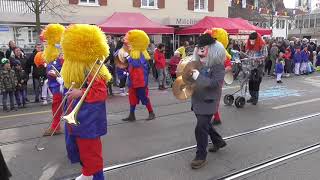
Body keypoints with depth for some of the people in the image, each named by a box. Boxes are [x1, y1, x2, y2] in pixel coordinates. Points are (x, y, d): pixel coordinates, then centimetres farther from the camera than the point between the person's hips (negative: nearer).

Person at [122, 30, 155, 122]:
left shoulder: (140, 53, -14)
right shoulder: (132, 52, 13)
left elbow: (136, 64, -30)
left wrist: (128, 57, -24)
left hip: (140, 80, -9)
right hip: (133, 80, 9)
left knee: (143, 96, -1)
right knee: (132, 97, 11)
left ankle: (151, 113, 14)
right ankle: (132, 115, 19)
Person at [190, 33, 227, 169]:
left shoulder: (217, 65, -15)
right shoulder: (199, 64, 7)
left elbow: (216, 83, -26)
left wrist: (199, 77, -31)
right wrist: (189, 75, 0)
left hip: (208, 102, -8)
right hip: (197, 101, 8)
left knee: (200, 129, -8)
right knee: (205, 124, 23)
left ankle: (201, 156, 9)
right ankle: (218, 141, 47)